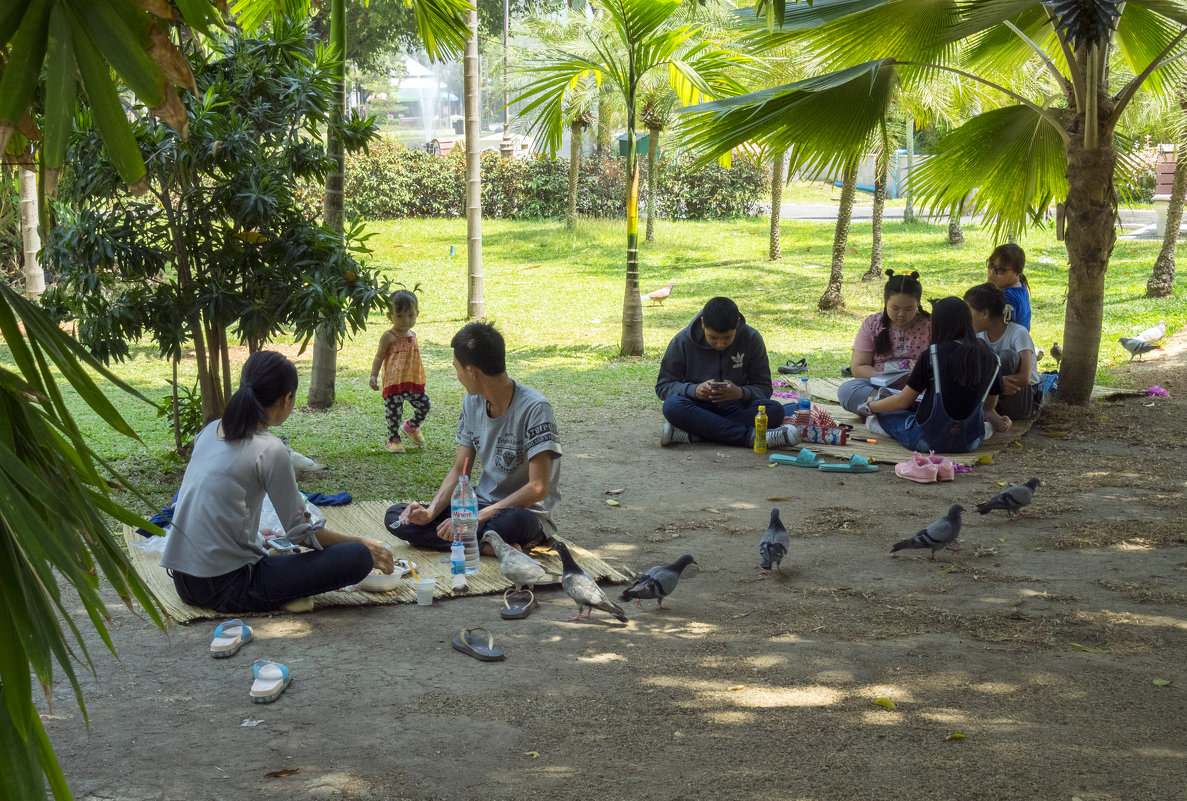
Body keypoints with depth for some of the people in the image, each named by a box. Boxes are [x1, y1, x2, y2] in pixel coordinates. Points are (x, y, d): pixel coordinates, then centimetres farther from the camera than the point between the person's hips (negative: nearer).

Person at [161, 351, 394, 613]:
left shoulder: (210, 431, 10)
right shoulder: (269, 450, -12)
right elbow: (300, 532, -6)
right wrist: (363, 544, 7)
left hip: (183, 582, 8)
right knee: (359, 557, -10)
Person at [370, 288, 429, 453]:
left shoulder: (412, 334, 8)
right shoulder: (389, 336, -10)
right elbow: (379, 357, -6)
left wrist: (420, 377, 26)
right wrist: (374, 376, -15)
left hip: (414, 381, 5)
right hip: (393, 382, -5)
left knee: (424, 405, 6)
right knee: (393, 411, 0)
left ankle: (411, 427, 33)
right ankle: (393, 438, 20)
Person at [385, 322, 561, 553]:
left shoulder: (534, 408, -18)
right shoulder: (472, 403, 5)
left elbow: (538, 489, -22)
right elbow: (459, 470, 9)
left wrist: (474, 518, -26)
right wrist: (431, 512, -10)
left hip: (526, 511, -8)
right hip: (481, 506, 8)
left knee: (513, 521, -44)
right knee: (395, 517, -10)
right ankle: (492, 546, -20)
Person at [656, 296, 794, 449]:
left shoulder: (751, 339, -4)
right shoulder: (682, 342, -6)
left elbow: (764, 388, 0)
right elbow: (663, 386, -2)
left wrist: (741, 393, -24)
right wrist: (694, 390, -23)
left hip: (736, 407, 1)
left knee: (775, 411, -30)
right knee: (672, 406, -35)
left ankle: (692, 434, -33)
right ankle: (751, 436, -37)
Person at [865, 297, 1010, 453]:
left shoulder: (933, 354, -8)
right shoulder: (989, 356, 4)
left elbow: (903, 401, -3)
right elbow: (990, 404, 15)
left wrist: (871, 406, 14)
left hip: (928, 441, -5)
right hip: (969, 443, 6)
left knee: (881, 415, 18)